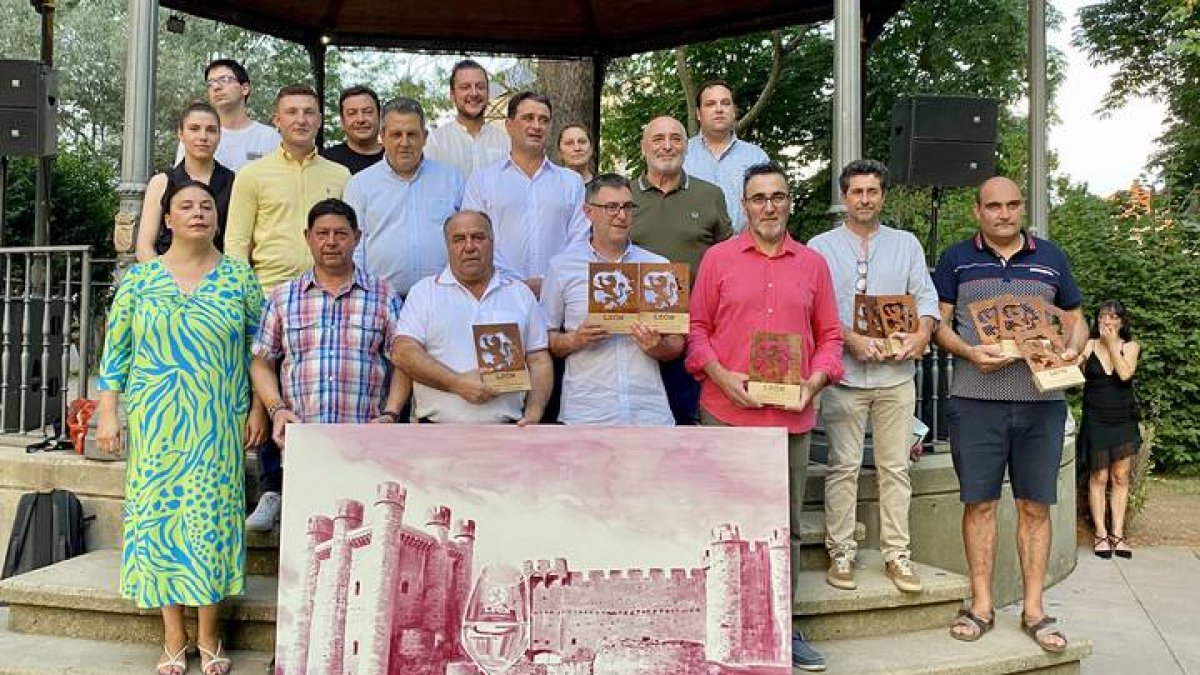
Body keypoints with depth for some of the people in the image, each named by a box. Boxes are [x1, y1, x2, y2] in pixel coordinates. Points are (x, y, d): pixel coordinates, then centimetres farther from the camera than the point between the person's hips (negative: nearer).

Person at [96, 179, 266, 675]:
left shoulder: (239, 277, 3)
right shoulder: (140, 276, 3)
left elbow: (259, 349, 5)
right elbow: (117, 348, 4)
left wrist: (258, 410, 1)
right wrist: (108, 413, -1)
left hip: (217, 423, -1)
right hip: (155, 422, 1)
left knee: (211, 517, 0)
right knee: (158, 515, 4)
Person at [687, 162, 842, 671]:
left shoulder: (813, 263, 10)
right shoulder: (718, 258, 4)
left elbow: (829, 335, 11)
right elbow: (697, 328, 2)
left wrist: (814, 381, -6)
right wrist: (723, 377, -12)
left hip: (793, 417, 2)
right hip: (726, 413, -2)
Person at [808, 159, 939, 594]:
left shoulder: (906, 244, 13)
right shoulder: (821, 247, 5)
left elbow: (926, 296, 8)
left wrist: (922, 333, -12)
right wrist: (852, 340, -17)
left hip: (895, 374, 2)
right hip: (844, 374, -2)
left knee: (895, 467, 6)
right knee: (843, 467, 1)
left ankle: (896, 553, 14)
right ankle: (841, 552, 11)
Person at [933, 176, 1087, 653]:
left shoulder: (1051, 258, 12)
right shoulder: (956, 260, 7)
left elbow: (1075, 319, 17)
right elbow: (939, 323, 5)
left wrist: (1072, 349, -5)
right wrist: (969, 352, -13)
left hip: (1042, 401, 1)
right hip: (975, 401, -1)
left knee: (1035, 506, 5)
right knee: (978, 503, 3)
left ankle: (1034, 608, 15)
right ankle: (982, 604, 14)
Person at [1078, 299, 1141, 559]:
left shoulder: (1130, 346, 3)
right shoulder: (1088, 346, 1)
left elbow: (1125, 374, -15)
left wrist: (1112, 343, -12)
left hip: (1124, 420, 1)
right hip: (1096, 419, -1)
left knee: (1121, 478, 4)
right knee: (1099, 477, 1)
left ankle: (1117, 533, 10)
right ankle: (1101, 533, 7)